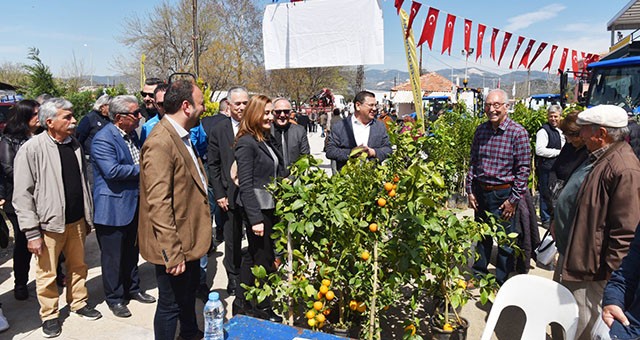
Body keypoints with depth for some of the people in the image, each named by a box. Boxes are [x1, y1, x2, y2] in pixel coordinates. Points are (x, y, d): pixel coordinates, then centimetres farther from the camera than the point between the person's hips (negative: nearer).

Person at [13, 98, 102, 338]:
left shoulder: (75, 145, 6)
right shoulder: (31, 149, -12)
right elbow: (22, 194, -12)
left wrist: (88, 217, 14)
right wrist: (32, 232, -13)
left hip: (76, 221, 5)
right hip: (49, 223, -5)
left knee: (78, 266, 17)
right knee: (47, 274, 8)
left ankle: (79, 302, 36)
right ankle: (49, 315, 27)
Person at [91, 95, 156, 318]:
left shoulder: (133, 135, 10)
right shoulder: (103, 138, -18)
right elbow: (112, 170, -28)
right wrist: (140, 169, -18)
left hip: (134, 205, 8)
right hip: (113, 208, -8)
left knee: (131, 250, 21)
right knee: (113, 256, 6)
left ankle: (132, 288, 36)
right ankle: (114, 298, 21)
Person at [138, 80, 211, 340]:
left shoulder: (182, 136, 8)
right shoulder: (160, 143, -24)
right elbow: (158, 204, -27)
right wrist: (173, 253, -26)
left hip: (190, 239, 10)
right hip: (174, 248, -10)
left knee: (190, 292, 28)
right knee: (171, 304, 8)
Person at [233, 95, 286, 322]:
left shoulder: (266, 140, 10)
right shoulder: (246, 143, -15)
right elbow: (245, 185, -18)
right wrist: (255, 219, -20)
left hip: (269, 207, 9)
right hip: (257, 210, -9)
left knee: (254, 256, 18)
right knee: (264, 260, 4)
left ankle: (241, 301, 33)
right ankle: (262, 308, 22)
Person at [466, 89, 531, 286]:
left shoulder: (518, 132, -11)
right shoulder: (481, 130, 5)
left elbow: (524, 168, -11)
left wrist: (514, 199, -13)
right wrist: (470, 190, 6)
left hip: (503, 194, -5)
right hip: (480, 192, 5)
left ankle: (502, 281, 24)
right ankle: (478, 275, 35)